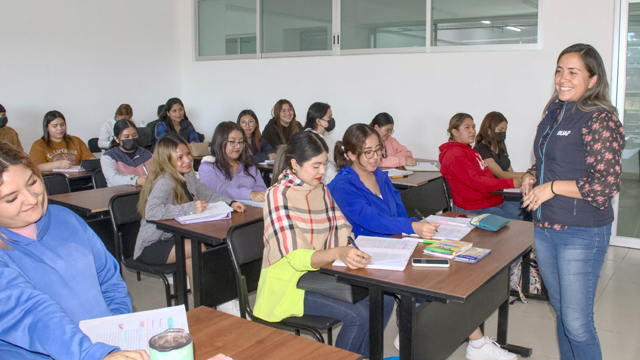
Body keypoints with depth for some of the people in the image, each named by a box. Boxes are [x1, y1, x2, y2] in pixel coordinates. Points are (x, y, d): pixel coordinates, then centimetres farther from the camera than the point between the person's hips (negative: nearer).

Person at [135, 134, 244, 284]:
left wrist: (230, 203, -6)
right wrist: (190, 209, -37)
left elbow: (208, 195, 13)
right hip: (152, 245, -7)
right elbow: (151, 212, -38)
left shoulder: (188, 175, 2)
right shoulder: (164, 182, -23)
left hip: (174, 237, 7)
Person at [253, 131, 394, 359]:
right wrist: (338, 253, -41)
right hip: (288, 283, -7)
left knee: (383, 298, -9)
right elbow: (295, 257, -24)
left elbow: (341, 234, 5)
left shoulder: (322, 190, 7)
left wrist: (352, 252, -18)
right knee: (357, 315, -23)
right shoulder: (278, 195, -16)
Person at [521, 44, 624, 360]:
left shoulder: (600, 118, -14)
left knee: (577, 323, -1)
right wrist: (532, 176, 4)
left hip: (582, 233, -7)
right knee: (561, 313, 19)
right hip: (545, 228, 8)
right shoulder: (553, 113, 10)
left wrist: (552, 187, -18)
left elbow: (607, 184, -19)